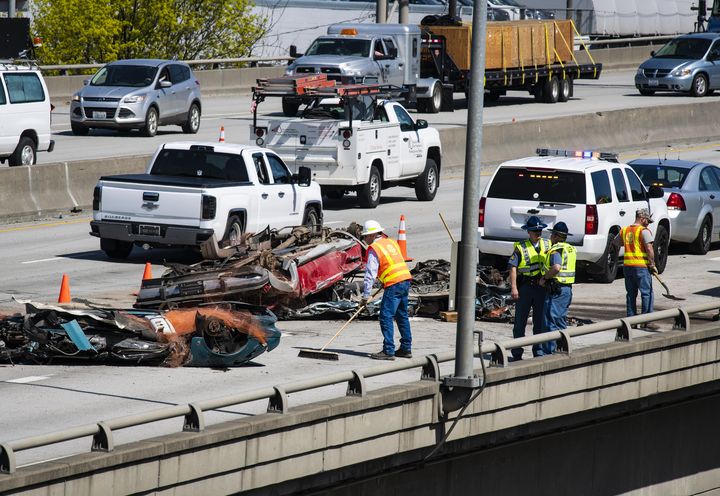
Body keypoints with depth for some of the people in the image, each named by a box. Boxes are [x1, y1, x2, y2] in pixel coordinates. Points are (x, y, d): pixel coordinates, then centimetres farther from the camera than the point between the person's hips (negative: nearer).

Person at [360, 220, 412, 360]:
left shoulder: (374, 249, -7)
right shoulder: (391, 242, 17)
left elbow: (370, 274, -9)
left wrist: (365, 295, -6)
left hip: (393, 284, -8)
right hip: (406, 280, 8)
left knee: (386, 317, -6)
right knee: (402, 316, 16)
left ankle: (388, 351, -10)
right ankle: (406, 349, 20)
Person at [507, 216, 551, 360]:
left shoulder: (547, 245, 9)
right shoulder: (520, 248, -3)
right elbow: (513, 267, -7)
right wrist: (513, 288, -15)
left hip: (542, 287, 3)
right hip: (525, 287, -3)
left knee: (540, 321, 6)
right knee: (520, 321, 4)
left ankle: (538, 352, 14)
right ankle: (517, 353, 12)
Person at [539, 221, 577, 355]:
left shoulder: (556, 250, -14)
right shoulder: (571, 249, 14)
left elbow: (556, 268, -31)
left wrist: (544, 277, -17)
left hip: (556, 290, -9)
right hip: (568, 289, 9)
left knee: (551, 323, -6)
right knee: (561, 322, 17)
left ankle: (549, 352, -8)